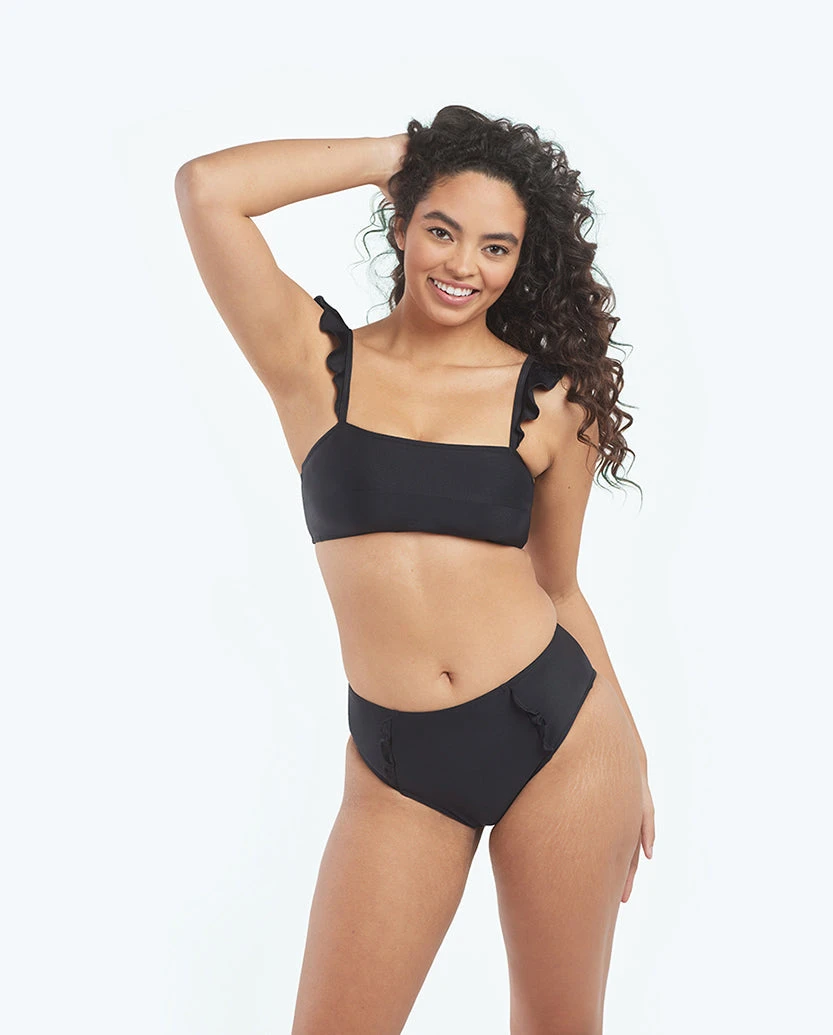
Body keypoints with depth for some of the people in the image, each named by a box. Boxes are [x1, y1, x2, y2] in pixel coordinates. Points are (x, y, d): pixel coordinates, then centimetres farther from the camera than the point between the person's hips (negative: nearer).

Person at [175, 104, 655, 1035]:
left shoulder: (549, 396, 2)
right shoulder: (316, 362, -1)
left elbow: (559, 588, 10)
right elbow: (206, 187, -12)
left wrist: (629, 751, 15)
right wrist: (398, 153, -3)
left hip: (559, 732, 1)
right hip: (398, 765, 0)